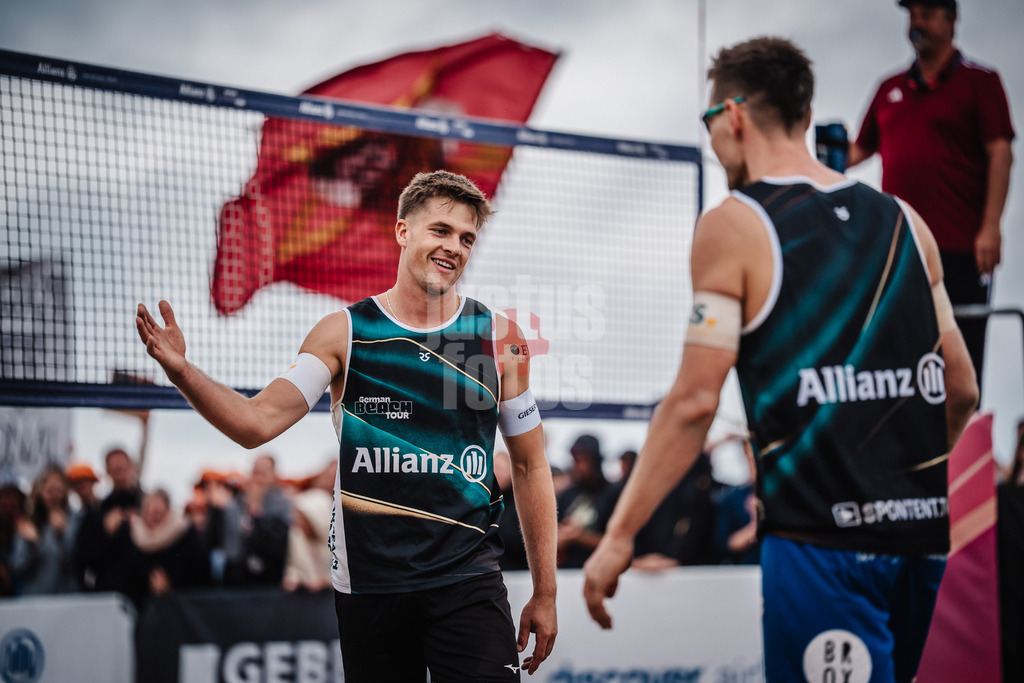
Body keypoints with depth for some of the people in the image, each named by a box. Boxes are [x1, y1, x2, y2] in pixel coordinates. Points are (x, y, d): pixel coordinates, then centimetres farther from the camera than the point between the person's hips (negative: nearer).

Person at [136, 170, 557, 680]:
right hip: (367, 584, 0)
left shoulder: (499, 338, 4)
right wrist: (182, 373, -22)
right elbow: (257, 423, -4)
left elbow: (531, 468, 9)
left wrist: (544, 594, 7)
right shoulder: (344, 332, 3)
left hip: (466, 580, 0)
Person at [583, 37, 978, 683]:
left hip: (823, 538, -6)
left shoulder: (733, 225, -4)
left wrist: (619, 536, -4)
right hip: (922, 533, 6)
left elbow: (694, 402, -9)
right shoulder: (902, 219, 13)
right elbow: (962, 389, 16)